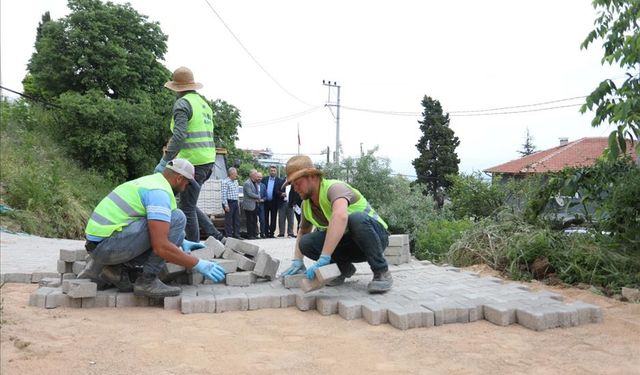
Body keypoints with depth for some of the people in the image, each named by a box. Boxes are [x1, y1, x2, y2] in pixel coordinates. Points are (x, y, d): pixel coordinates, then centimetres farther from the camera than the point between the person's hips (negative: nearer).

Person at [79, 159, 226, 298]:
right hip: (109, 244, -10)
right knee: (177, 218, -13)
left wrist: (181, 242, 32)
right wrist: (198, 264, -15)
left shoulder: (149, 181, 17)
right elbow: (161, 247, -24)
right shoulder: (159, 192, -15)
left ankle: (113, 267, 9)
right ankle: (147, 281, -10)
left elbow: (157, 228, 35)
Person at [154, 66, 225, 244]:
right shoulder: (204, 103, 19)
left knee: (188, 208, 0)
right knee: (189, 204, 19)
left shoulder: (182, 103, -7)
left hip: (193, 162, -9)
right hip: (208, 160, 9)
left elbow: (179, 135, -19)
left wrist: (164, 161, -18)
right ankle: (215, 236, 12)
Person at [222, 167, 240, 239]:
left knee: (237, 220, 9)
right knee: (229, 221, -2)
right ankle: (229, 236, 3)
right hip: (229, 202, -8)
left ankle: (237, 235, 15)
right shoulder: (225, 182, -11)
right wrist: (226, 205, -18)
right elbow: (224, 194, -15)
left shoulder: (236, 182, 15)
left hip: (235, 202, 8)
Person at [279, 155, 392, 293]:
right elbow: (302, 232, 16)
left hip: (376, 234, -6)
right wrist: (297, 261, -1)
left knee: (356, 219, -39)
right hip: (348, 243, 6)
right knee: (306, 243, -16)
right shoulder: (306, 204, 0)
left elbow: (340, 216, -46)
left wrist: (323, 258, -50)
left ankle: (382, 272, -21)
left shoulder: (334, 187, -25)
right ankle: (344, 268, 6)